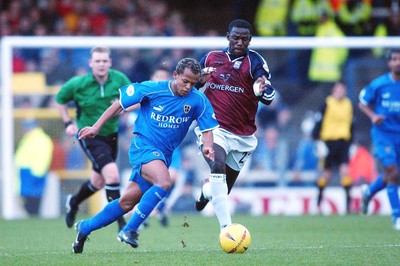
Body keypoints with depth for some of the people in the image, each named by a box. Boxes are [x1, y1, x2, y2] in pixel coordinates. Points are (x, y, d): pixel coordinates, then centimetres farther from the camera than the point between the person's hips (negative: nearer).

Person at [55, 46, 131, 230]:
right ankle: (121, 224, -15)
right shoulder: (78, 84, -14)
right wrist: (68, 123, -5)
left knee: (98, 182, 19)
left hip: (111, 135, 5)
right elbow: (60, 100, 4)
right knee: (112, 174, -23)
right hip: (89, 136, -5)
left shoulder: (120, 79, -9)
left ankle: (73, 202, 50)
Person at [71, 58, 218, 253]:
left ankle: (85, 228, 28)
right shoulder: (151, 89, -10)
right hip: (143, 144, -5)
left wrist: (207, 146, -19)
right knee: (164, 182, -32)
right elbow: (120, 103, -1)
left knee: (127, 202, 8)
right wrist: (97, 127, 0)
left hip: (164, 155, 5)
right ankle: (129, 230, -24)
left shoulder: (197, 100, -3)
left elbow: (208, 127, 2)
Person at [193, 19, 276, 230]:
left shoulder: (255, 61, -6)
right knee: (218, 166, -30)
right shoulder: (211, 58, 2)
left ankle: (206, 189, 50)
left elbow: (269, 98, -15)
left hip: (243, 136, 1)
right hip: (214, 128, -1)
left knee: (224, 189, 12)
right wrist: (200, 80, -5)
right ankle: (226, 227, -33)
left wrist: (262, 91, -39)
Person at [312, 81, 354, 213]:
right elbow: (319, 122, -3)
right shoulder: (327, 104, -3)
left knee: (345, 170, -11)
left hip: (344, 141, 3)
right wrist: (317, 140, -8)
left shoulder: (348, 105, 11)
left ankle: (348, 199, -12)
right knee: (327, 172, 6)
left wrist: (351, 142, 19)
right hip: (329, 141, -3)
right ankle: (319, 200, 23)